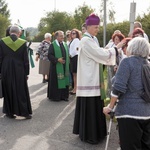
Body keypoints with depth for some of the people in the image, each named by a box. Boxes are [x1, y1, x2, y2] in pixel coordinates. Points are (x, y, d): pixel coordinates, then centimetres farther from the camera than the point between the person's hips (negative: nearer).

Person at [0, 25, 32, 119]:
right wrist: (27, 73, 3)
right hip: (19, 71, -1)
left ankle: (10, 112, 19)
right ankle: (25, 112, 13)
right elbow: (26, 60, -4)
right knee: (22, 91, 8)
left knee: (8, 91, 13)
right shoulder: (23, 43, -7)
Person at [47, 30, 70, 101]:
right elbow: (49, 55, -11)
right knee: (56, 82, 0)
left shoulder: (65, 44, 12)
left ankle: (64, 95, 18)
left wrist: (67, 62, 6)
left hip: (65, 66, 6)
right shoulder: (53, 45, -6)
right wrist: (57, 59, -21)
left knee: (64, 81, 8)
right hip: (56, 67, -6)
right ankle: (55, 96, 10)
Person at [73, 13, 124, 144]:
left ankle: (88, 132, 27)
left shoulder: (90, 40, 15)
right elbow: (101, 55, -20)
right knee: (90, 107, -2)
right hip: (89, 80, -10)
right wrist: (116, 48, -10)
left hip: (92, 79, 10)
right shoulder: (86, 40, -16)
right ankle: (89, 135, 9)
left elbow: (97, 56, 17)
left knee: (93, 106, 15)